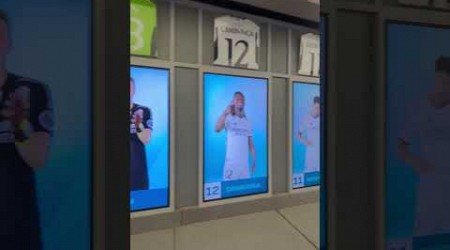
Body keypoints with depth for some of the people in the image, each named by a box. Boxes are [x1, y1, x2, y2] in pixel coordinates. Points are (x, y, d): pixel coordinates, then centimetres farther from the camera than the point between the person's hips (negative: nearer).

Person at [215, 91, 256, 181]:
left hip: (244, 162, 4)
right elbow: (217, 129, -23)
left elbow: (251, 143, 13)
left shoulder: (247, 122, 12)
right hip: (231, 161, -4)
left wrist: (254, 160, 7)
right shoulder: (228, 118, -3)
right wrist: (225, 112, -31)